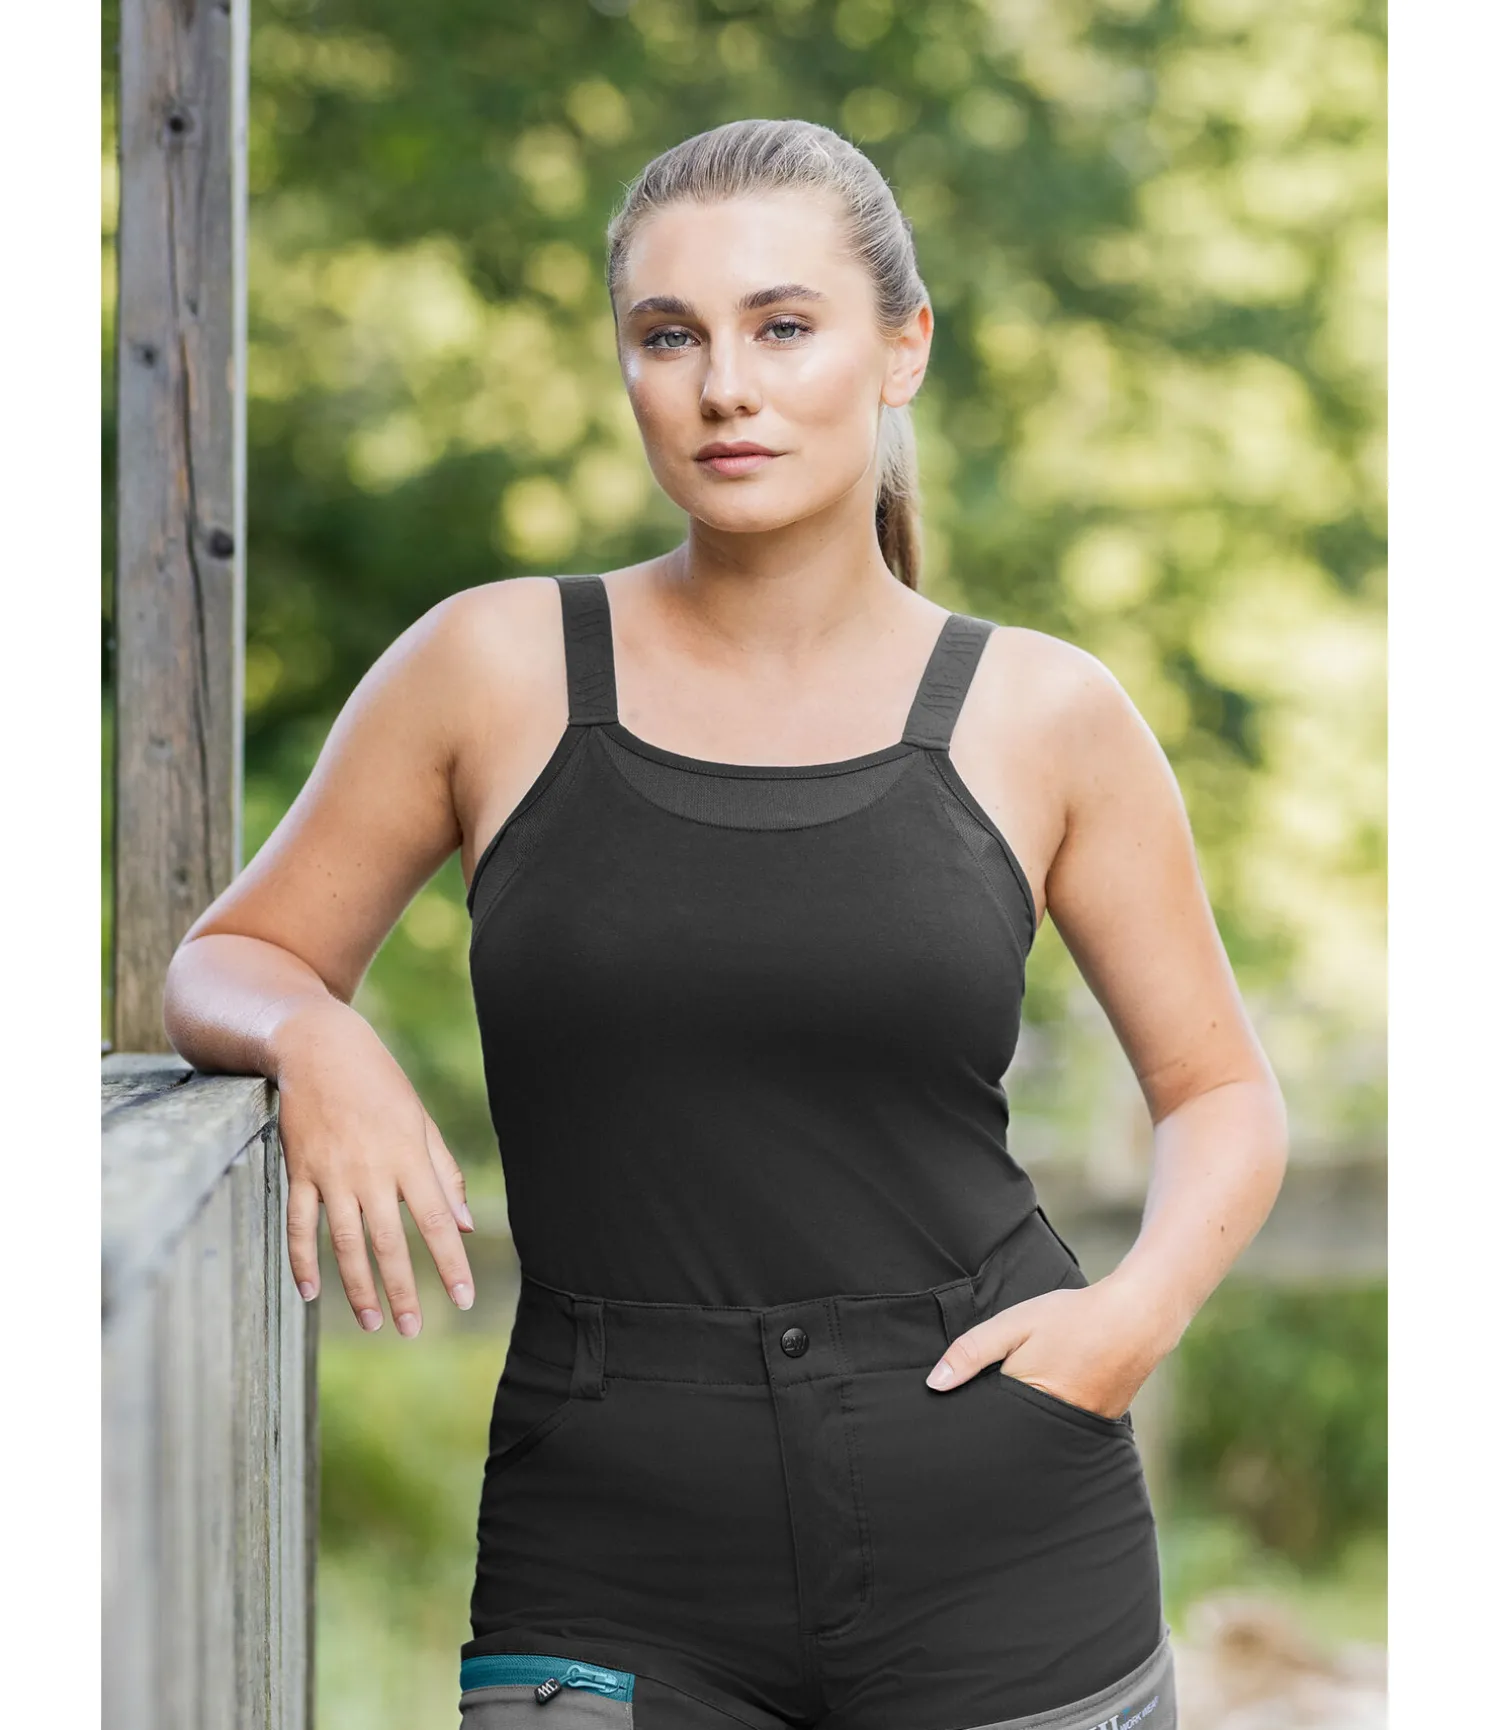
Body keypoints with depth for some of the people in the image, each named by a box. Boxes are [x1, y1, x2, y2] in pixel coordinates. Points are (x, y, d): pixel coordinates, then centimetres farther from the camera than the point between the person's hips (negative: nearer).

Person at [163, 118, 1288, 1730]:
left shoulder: (1043, 716, 1)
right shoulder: (497, 669, 0)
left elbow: (1223, 1090, 11)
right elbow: (223, 967, 11)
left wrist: (1140, 1307, -7)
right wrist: (313, 1039, -11)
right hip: (613, 1571, 0)